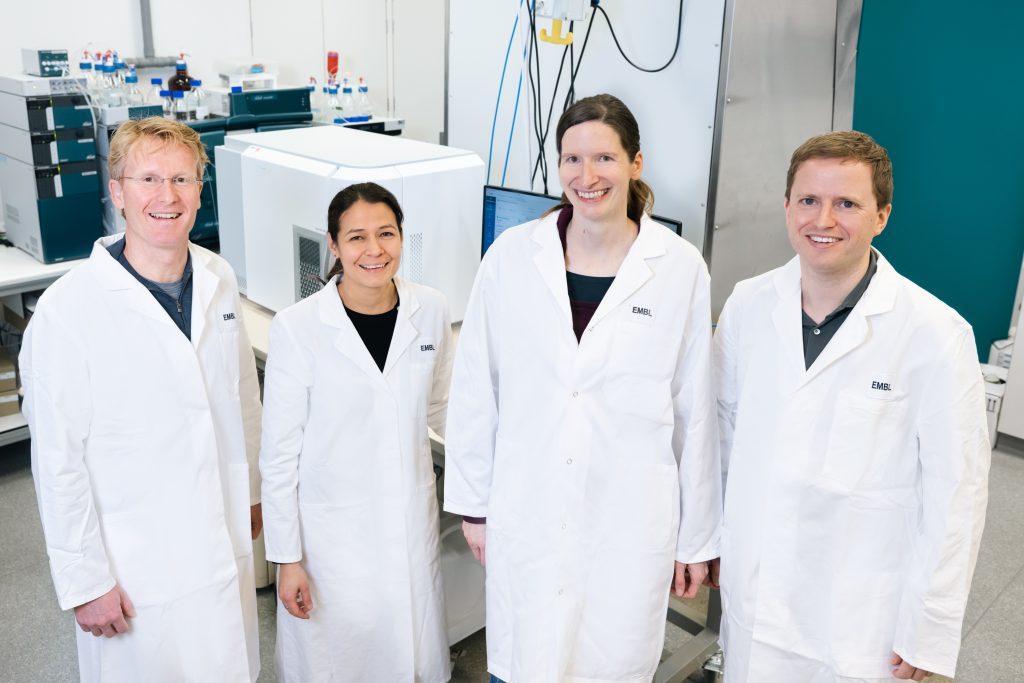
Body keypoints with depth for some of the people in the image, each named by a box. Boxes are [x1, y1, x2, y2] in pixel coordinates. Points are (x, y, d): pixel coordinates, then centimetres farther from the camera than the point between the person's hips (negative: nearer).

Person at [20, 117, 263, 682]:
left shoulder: (219, 280, -2)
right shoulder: (68, 310, -20)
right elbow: (58, 461, -15)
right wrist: (84, 581, -11)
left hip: (225, 544, 5)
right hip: (136, 566, -5)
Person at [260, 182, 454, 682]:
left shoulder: (430, 310, -5)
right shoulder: (298, 327, -15)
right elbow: (280, 453, -9)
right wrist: (286, 558, -6)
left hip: (412, 521, 3)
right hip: (331, 531, -3)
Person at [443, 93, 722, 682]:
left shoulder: (680, 267, -7)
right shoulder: (512, 256, -5)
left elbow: (695, 410, -1)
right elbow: (476, 390, 2)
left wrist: (698, 536, 4)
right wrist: (474, 501, 5)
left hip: (630, 519, 0)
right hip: (528, 511, 1)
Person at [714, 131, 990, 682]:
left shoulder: (936, 335, -16)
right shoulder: (747, 304, -4)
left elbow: (955, 495, -12)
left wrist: (929, 632, -8)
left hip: (859, 617, -3)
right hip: (751, 591, 4)